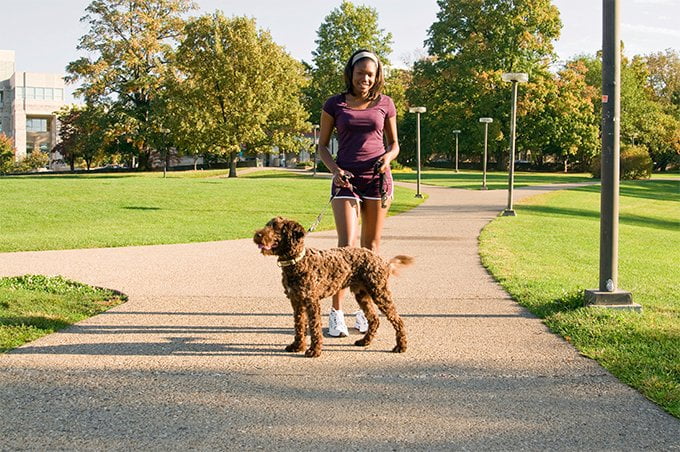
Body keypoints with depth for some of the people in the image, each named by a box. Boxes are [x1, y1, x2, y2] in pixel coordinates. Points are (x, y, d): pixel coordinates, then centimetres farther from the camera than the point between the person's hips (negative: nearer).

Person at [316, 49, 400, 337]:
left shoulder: (385, 104, 7)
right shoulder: (334, 105, 4)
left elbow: (394, 144, 14)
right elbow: (322, 145, 7)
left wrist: (388, 156, -9)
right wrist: (334, 170, -11)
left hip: (377, 176, 2)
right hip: (346, 178, -1)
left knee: (371, 246, 4)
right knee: (346, 245, -14)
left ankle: (365, 309, 14)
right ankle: (336, 313, -9)